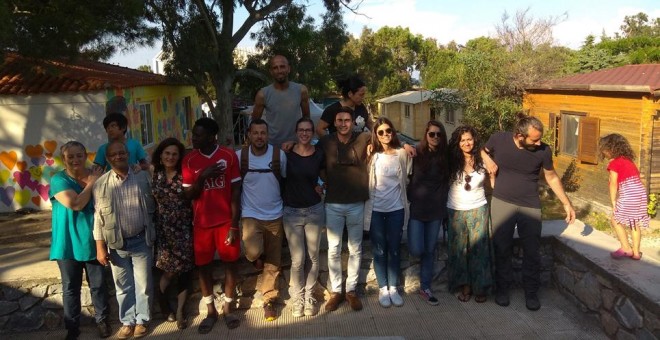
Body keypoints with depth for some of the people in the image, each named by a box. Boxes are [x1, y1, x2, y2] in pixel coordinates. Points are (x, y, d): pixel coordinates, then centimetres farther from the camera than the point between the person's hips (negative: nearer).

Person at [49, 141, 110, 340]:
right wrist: (90, 184, -14)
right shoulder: (58, 180, -8)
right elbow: (75, 204, -23)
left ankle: (102, 320, 29)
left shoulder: (96, 177, 1)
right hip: (68, 243, -2)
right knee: (71, 287, 11)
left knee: (98, 284, 11)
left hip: (92, 241, 2)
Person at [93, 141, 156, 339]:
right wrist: (100, 247, -5)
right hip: (116, 244, 0)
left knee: (143, 284, 9)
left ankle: (141, 320, 26)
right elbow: (98, 217, -2)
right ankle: (127, 321, 28)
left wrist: (153, 235, 2)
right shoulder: (101, 184, -2)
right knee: (123, 287, 12)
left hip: (141, 241, 0)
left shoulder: (143, 178, 0)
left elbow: (152, 207, 4)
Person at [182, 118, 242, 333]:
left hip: (226, 221, -1)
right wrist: (202, 177, -20)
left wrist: (234, 225, -9)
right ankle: (210, 311, 25)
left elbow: (236, 191, -5)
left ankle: (227, 309, 24)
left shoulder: (229, 156, -6)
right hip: (202, 223, 2)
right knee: (203, 266, 8)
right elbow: (188, 195, -1)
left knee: (230, 263, 7)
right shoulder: (189, 160, 0)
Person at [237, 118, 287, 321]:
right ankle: (257, 257, 12)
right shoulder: (240, 156, -7)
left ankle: (269, 300, 27)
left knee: (273, 262, 8)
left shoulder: (279, 155, -6)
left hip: (274, 215, 1)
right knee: (253, 251, -25)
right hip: (251, 215, -1)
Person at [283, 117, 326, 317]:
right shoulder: (287, 153, -7)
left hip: (314, 210, 2)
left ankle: (309, 297, 27)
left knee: (312, 257, 9)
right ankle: (297, 298, 19)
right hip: (292, 212, -2)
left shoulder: (319, 154, -1)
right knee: (297, 260, -1)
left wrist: (321, 187, 4)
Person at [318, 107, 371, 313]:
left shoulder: (364, 139, -4)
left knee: (355, 249, 10)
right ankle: (335, 291, 20)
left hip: (357, 204, 0)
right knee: (334, 250, 6)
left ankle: (351, 290, 24)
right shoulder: (325, 142, -2)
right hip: (333, 204, 0)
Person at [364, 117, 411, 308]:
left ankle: (393, 288, 24)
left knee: (394, 249, 11)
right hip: (375, 209, -1)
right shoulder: (372, 156, -5)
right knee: (379, 250, 8)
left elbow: (406, 178, 9)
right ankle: (383, 288, 22)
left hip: (396, 208, 1)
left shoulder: (402, 153, -3)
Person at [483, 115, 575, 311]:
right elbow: (483, 150, 8)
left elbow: (552, 177, 4)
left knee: (532, 251, 6)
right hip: (502, 203, 0)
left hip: (530, 206, 0)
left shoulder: (543, 151, -13)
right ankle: (502, 288, 27)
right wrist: (487, 159, -15)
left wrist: (566, 203, 5)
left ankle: (531, 292, 24)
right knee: (502, 249, 8)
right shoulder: (498, 139, -15)